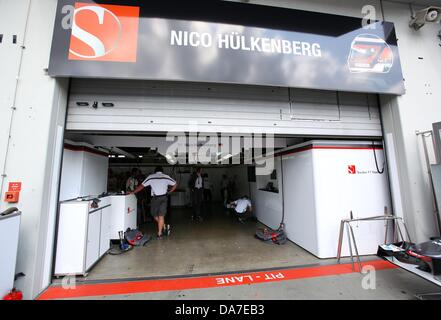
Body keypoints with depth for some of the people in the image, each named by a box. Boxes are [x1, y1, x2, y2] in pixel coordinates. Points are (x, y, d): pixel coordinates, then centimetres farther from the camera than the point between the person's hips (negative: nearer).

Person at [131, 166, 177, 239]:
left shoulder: (151, 177, 3)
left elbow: (141, 186, 4)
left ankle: (164, 226, 15)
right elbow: (175, 184, 6)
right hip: (164, 197, 1)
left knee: (154, 215, 18)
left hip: (155, 198, -1)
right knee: (161, 216, 5)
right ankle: (159, 234, 8)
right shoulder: (166, 177, 5)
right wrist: (169, 192, 12)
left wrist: (133, 192, 13)